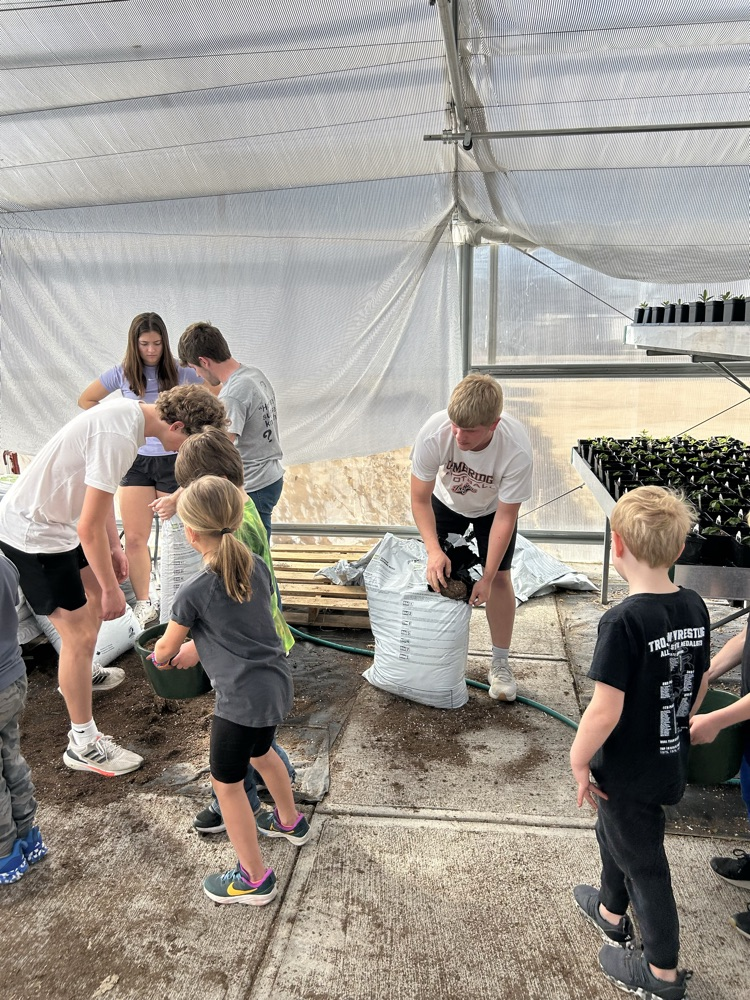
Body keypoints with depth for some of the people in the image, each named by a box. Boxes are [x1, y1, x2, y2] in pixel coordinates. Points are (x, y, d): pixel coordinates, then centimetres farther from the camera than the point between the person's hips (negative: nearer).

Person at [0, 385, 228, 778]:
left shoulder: (129, 413, -1)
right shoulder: (119, 437, -31)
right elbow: (89, 529, -28)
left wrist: (114, 547, 17)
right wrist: (112, 589, -15)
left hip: (51, 519, 10)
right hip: (32, 536, -10)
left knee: (96, 594, 25)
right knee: (80, 634, -2)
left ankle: (78, 673, 50)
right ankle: (83, 744, 14)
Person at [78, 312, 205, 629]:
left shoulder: (181, 373, -6)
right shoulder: (122, 374, 0)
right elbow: (85, 400, 12)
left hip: (174, 460, -2)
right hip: (137, 462, 2)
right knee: (134, 537, 1)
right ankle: (143, 603, 13)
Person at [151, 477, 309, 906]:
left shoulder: (194, 591, -19)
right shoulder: (257, 566, -1)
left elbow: (166, 649, -1)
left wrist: (161, 657, 23)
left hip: (242, 699, -8)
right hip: (278, 686, 8)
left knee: (227, 783, 14)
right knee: (261, 752, 33)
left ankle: (255, 878, 28)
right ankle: (291, 821, 55)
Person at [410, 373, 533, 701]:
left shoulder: (517, 450, -41)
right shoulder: (434, 433, -39)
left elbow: (505, 517, -29)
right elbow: (420, 498, -24)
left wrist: (487, 578, -28)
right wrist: (433, 550, -37)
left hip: (493, 507, -1)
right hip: (446, 502, 1)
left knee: (500, 577, -4)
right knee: (440, 574, -2)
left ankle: (500, 662, 14)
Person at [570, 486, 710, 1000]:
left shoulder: (623, 621, -30)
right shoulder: (694, 608, -8)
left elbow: (605, 711, -27)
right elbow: (699, 687, 5)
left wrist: (579, 762, -12)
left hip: (628, 772, -7)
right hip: (672, 763, 7)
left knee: (643, 864, 14)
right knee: (613, 832, 29)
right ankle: (611, 911, 52)